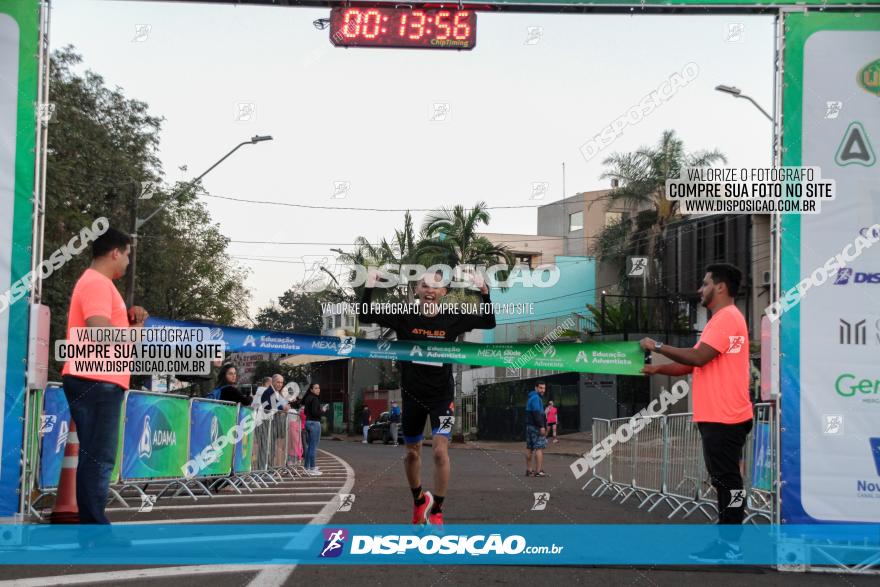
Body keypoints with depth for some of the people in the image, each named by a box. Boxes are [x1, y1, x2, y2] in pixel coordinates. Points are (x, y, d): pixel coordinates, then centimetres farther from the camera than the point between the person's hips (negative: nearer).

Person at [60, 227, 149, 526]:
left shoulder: (100, 284, 22)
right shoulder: (96, 283, -12)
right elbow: (99, 331, -23)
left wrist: (129, 317, 7)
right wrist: (134, 329, -7)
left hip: (101, 383, 11)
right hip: (95, 382, -11)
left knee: (97, 457, 11)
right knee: (98, 457, -11)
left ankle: (91, 523, 15)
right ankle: (93, 524, -12)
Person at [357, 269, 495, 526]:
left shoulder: (453, 320, -6)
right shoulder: (404, 317, -7)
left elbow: (489, 322, 2)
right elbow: (365, 314, -6)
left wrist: (484, 291, -10)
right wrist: (370, 285, -15)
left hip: (442, 396, -1)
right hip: (412, 395, 1)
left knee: (440, 451, -15)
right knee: (412, 452, 14)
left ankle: (436, 512, -1)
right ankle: (419, 500, 39)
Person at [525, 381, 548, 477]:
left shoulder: (531, 397, 20)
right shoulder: (536, 398, -13)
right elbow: (537, 413, -22)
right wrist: (541, 426, -24)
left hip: (529, 426, 10)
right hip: (536, 426, -10)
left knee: (529, 448, 11)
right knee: (539, 448, -10)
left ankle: (528, 470, 15)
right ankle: (538, 471, -15)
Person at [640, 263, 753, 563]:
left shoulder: (727, 318, -13)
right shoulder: (720, 319, 21)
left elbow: (698, 357, -22)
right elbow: (693, 363, 22)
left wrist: (658, 346, -13)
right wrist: (656, 369, 14)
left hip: (724, 418, -10)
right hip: (717, 416, 10)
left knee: (727, 480, -7)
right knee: (723, 480, 12)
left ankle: (731, 547, -3)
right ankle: (725, 541, 18)